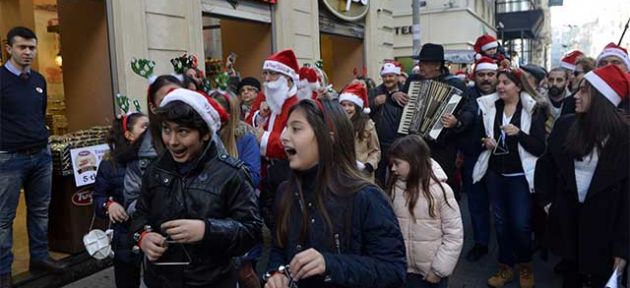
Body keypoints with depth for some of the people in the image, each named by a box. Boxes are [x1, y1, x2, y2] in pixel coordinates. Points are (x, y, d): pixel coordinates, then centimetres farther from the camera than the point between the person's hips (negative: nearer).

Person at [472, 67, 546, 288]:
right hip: (495, 173, 4)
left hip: (519, 175, -3)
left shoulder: (533, 110, -6)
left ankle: (525, 265, 25)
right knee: (500, 221, 11)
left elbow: (540, 147, -9)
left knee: (521, 224, -2)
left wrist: (518, 133, -22)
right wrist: (485, 142, -8)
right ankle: (505, 268, 25)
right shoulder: (488, 106, 4)